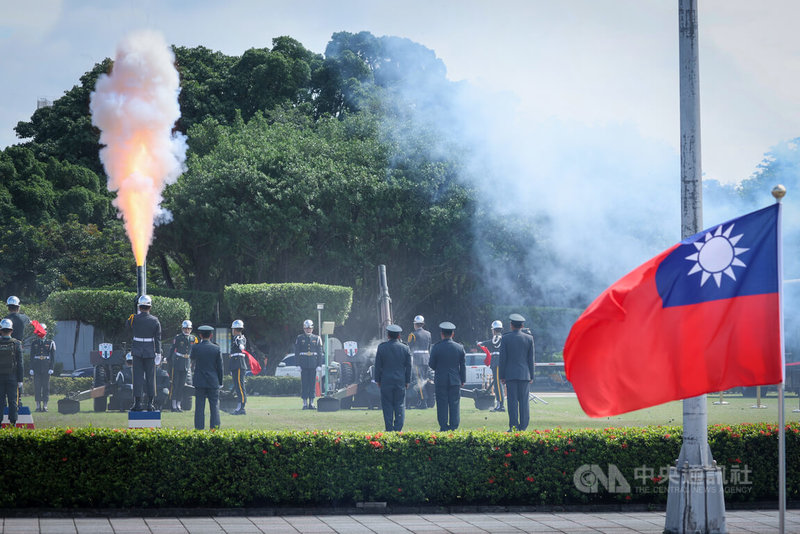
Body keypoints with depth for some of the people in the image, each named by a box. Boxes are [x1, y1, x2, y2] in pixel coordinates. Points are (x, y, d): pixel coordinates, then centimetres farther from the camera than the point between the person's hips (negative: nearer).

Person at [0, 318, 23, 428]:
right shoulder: (16, 344, -4)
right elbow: (20, 364, -3)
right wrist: (20, 380, 1)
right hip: (12, 377, 0)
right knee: (12, 401, 5)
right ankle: (12, 423, 4)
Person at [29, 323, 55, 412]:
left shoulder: (50, 343, 6)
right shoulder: (34, 343, 10)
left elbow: (52, 357, 3)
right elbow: (31, 357, 9)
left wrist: (51, 368, -6)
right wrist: (31, 369, 1)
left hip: (46, 369, -1)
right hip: (37, 369, 1)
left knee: (46, 386, -1)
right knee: (37, 387, -2)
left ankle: (45, 406, 3)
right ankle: (38, 406, 2)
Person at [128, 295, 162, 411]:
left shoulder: (134, 319, -7)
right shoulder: (155, 321, -4)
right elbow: (158, 339, -2)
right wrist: (158, 354, 4)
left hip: (137, 352, -1)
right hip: (150, 352, 1)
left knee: (138, 377, 3)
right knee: (150, 377, 7)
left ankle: (137, 403, 1)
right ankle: (150, 403, 6)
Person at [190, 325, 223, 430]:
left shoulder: (195, 347, -5)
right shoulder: (216, 348, -3)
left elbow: (191, 357, 18)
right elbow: (220, 367, 1)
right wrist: (220, 382, 10)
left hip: (199, 382, 0)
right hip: (213, 382, 0)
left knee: (199, 406, 3)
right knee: (214, 406, 4)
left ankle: (199, 428, 1)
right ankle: (215, 427, 1)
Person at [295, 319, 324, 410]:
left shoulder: (317, 338, 8)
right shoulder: (299, 338, 5)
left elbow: (320, 353, 7)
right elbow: (297, 352, 4)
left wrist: (319, 365, 0)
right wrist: (298, 364, -5)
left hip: (313, 365, 1)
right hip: (304, 365, -1)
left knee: (312, 383, 3)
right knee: (304, 384, -1)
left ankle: (311, 403, 8)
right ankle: (305, 403, 2)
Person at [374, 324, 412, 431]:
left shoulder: (382, 347, -3)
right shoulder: (405, 348, 0)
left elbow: (378, 365, 0)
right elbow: (408, 366, 3)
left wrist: (377, 380, 8)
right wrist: (407, 381, 11)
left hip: (386, 382, -1)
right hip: (400, 382, 1)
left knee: (387, 406, 4)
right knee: (400, 406, 5)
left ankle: (389, 429, 3)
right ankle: (398, 429, 0)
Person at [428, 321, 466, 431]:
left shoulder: (436, 348, -8)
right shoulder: (459, 347, -1)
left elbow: (432, 365, -1)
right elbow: (463, 366, 4)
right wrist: (462, 380, 11)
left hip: (440, 381, -2)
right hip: (455, 381, 2)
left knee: (442, 405, 3)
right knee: (454, 404, 6)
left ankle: (444, 427, 2)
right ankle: (454, 426, 4)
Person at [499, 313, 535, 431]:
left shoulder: (506, 338, -3)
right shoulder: (529, 338, 2)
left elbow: (502, 358, -2)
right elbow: (531, 359, 5)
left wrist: (502, 376, 3)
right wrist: (531, 376, 10)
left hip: (510, 374, -1)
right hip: (524, 374, 1)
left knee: (512, 400, 0)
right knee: (524, 400, 4)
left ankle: (513, 426, -3)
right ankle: (523, 426, 2)